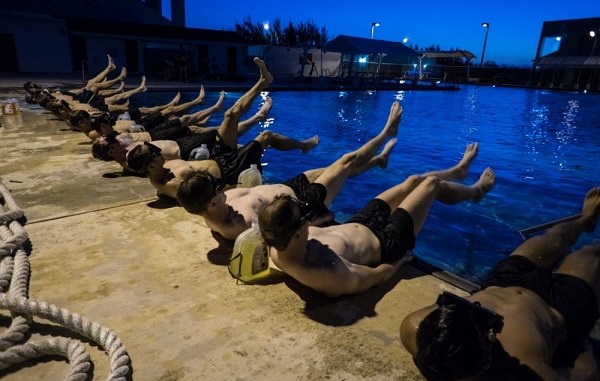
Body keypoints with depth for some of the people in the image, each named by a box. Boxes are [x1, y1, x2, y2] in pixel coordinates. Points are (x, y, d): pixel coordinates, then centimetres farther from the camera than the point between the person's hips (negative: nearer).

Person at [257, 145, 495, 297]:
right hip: (384, 242, -6)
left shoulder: (277, 249, -24)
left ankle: (459, 170, 56)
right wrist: (401, 259, -6)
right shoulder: (327, 273, -43)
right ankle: (476, 190, 50)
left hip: (357, 224, 6)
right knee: (432, 183, 11)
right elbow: (376, 276, -23)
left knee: (413, 181, 19)